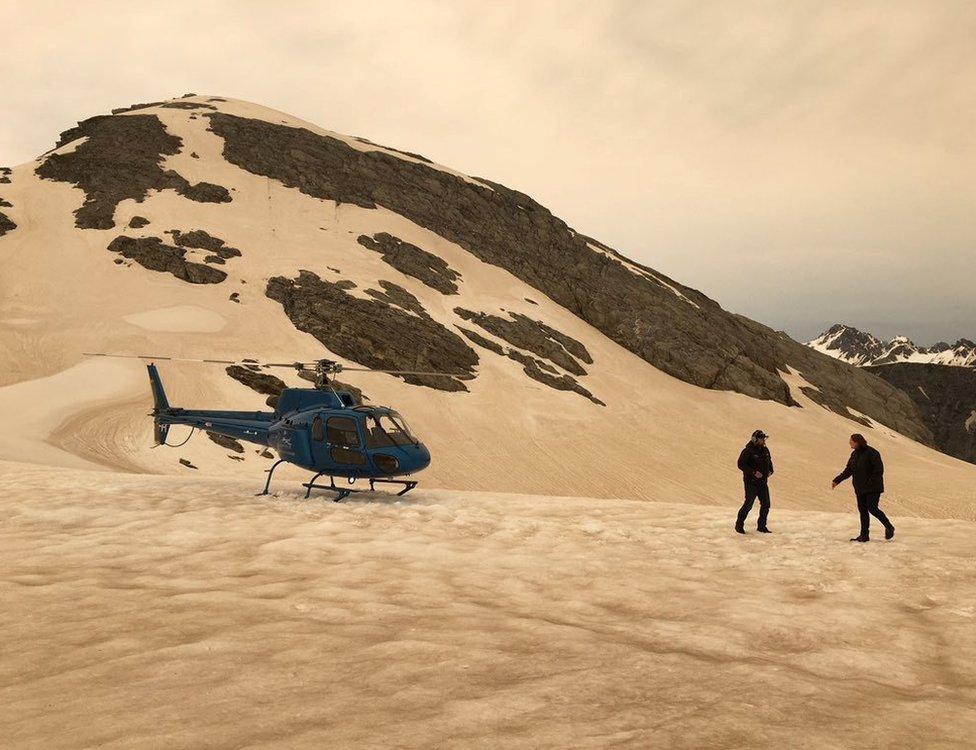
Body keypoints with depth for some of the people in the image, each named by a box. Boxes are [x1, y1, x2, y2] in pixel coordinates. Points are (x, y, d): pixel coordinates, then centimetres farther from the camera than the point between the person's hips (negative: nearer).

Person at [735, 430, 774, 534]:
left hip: (763, 482, 7)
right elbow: (741, 464, -18)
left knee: (766, 504, 5)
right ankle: (739, 525, 7)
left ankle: (762, 526, 17)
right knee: (748, 504, -8)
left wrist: (770, 471, 6)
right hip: (751, 482, -7)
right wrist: (754, 472, -23)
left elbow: (769, 462, 25)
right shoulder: (748, 451, -13)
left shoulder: (765, 450, 10)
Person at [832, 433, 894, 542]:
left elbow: (879, 469, -18)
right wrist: (836, 481, 6)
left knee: (872, 509, -11)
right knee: (862, 510, 6)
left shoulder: (871, 453, -15)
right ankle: (864, 535, 11)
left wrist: (871, 482, -24)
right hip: (860, 488, 8)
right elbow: (848, 471, 13)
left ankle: (889, 527, 9)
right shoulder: (854, 454, 9)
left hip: (873, 488, -8)